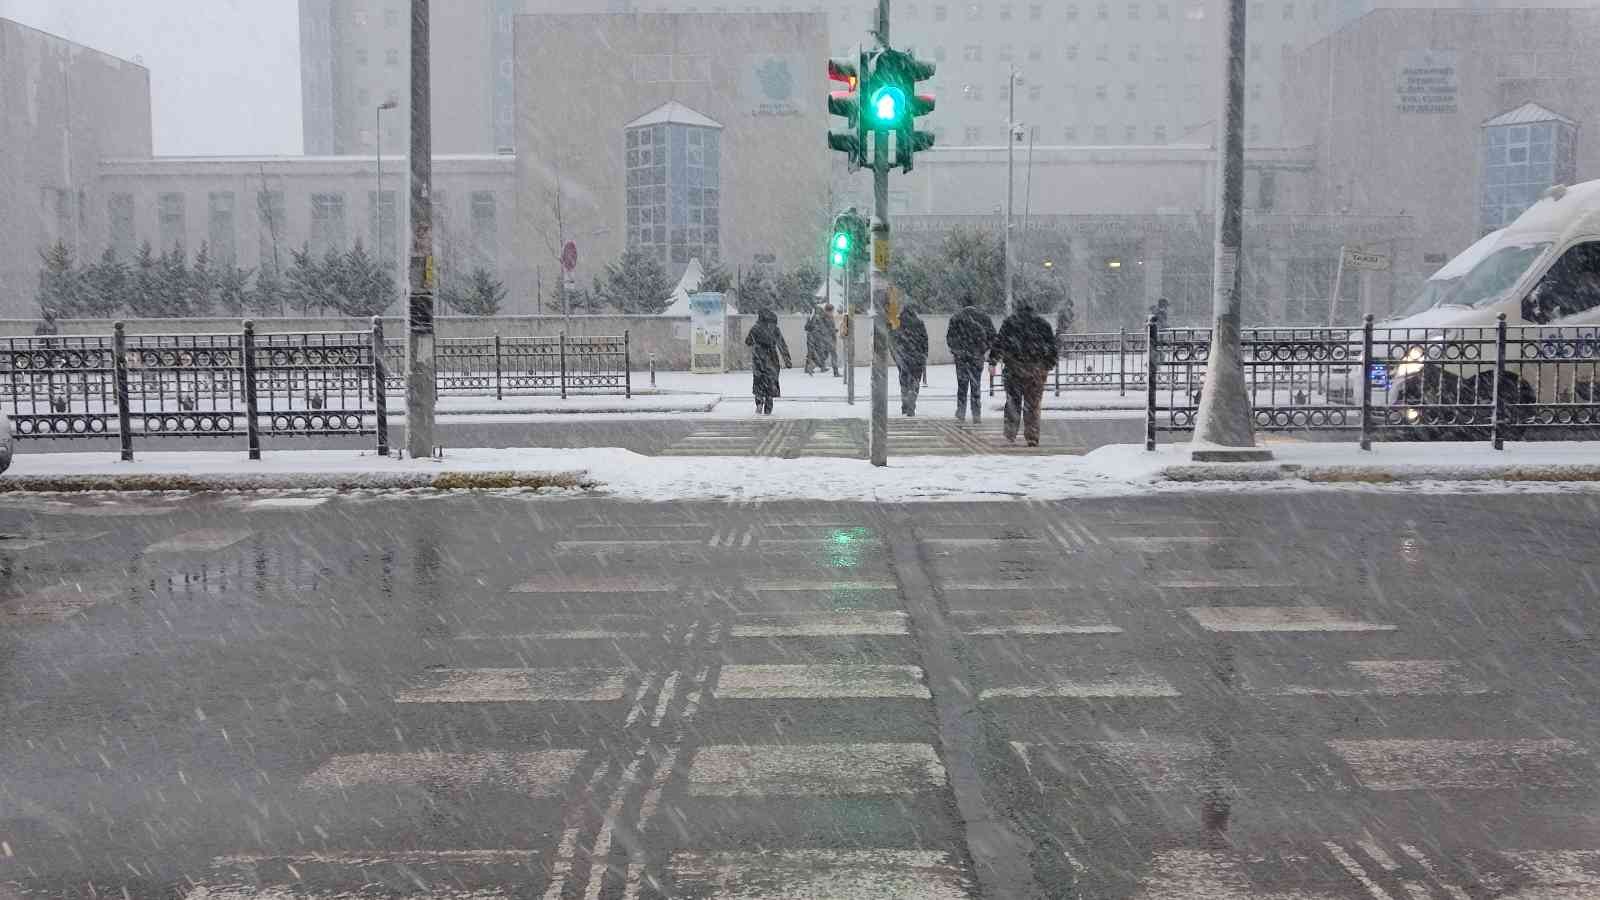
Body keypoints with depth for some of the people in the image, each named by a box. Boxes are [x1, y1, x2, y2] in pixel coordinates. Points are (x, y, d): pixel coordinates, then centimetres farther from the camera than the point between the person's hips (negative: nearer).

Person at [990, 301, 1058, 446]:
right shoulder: (1043, 323, 13)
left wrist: (992, 362, -1)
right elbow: (1052, 346, 14)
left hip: (1015, 366, -1)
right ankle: (1033, 438, 5)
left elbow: (999, 343, 0)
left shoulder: (1010, 321, 7)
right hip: (1037, 368, 1)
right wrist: (1049, 366, 20)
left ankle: (1010, 434, -4)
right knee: (1033, 404, 6)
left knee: (1013, 400, 6)